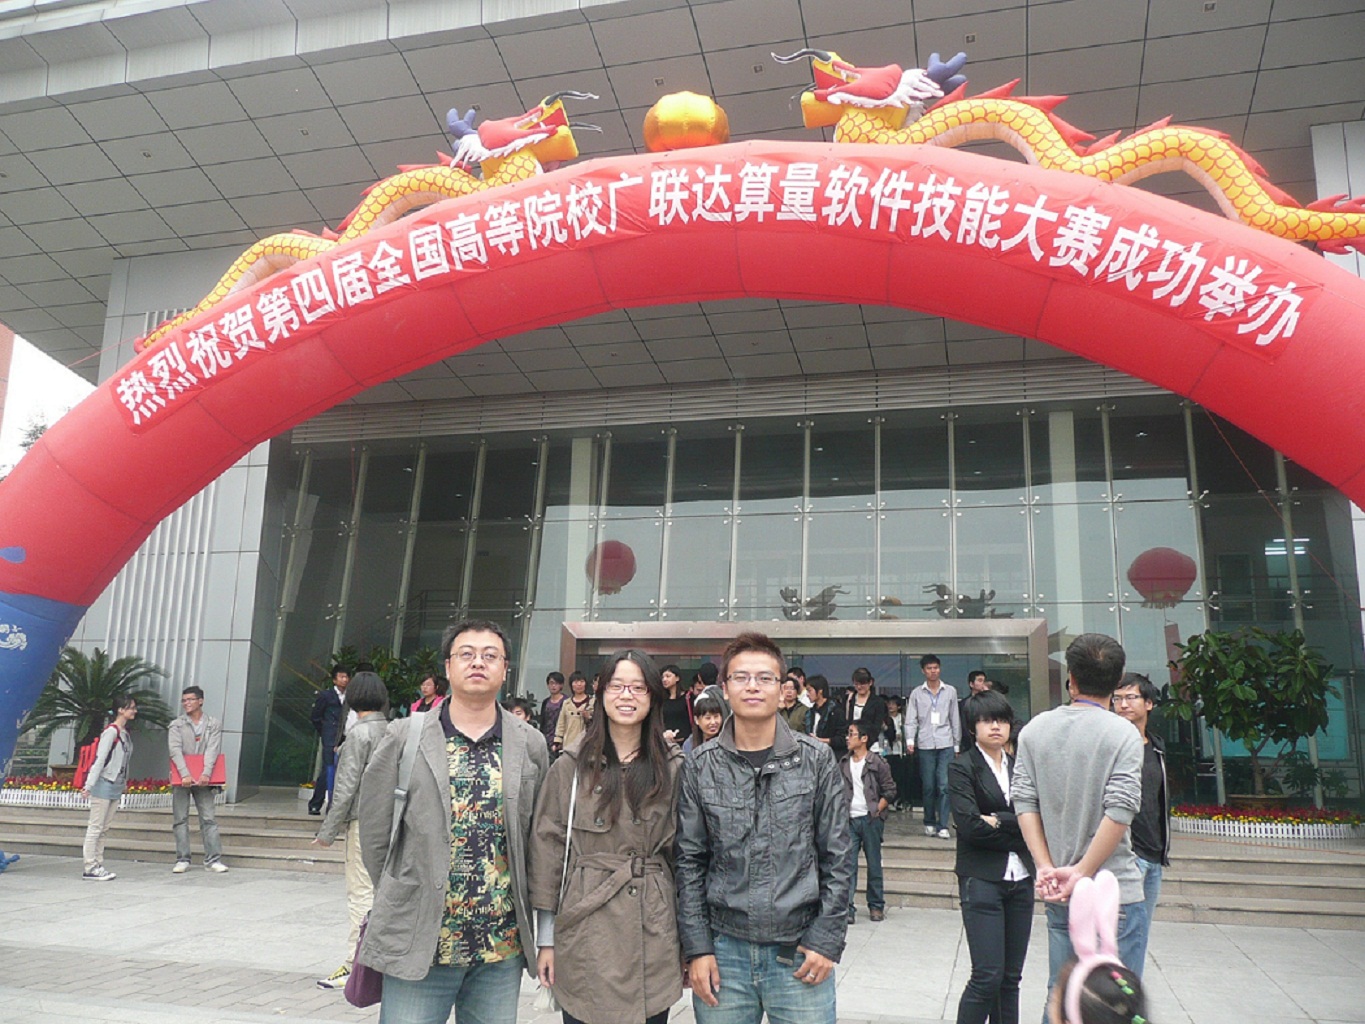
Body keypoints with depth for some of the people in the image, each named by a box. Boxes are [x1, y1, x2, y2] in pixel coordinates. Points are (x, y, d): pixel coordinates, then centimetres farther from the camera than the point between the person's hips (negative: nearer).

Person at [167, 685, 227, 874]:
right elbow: (175, 750, -9)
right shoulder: (176, 725, 5)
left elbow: (212, 750, -6)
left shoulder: (214, 724, 5)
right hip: (182, 778, 0)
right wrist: (185, 774, -23)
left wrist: (206, 774, -21)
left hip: (203, 778, 0)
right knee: (180, 819, 3)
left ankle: (213, 859, -1)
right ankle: (182, 860, 8)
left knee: (209, 818, -2)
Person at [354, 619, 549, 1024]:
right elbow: (374, 831, 3)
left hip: (502, 946, 2)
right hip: (418, 943, -2)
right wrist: (402, 899, 6)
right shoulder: (404, 737, -2)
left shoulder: (531, 745, 3)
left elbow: (538, 836, 10)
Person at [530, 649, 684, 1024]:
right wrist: (546, 939, 0)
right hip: (584, 936, -1)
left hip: (655, 937, 1)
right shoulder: (570, 766, 0)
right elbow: (547, 846, 1)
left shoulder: (674, 768, 3)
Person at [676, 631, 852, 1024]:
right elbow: (689, 862, 4)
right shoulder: (700, 766, 1)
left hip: (800, 954, 0)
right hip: (723, 951, 1)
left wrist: (827, 941, -3)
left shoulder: (816, 761, -1)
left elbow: (836, 859, 2)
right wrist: (697, 947, -1)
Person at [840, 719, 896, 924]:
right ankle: (848, 907, -1)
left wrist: (876, 811, -9)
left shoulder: (876, 763, -5)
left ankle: (876, 906, 20)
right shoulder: (843, 763, 8)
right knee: (848, 863, -3)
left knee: (874, 864, 7)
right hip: (849, 820, 3)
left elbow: (890, 791, -3)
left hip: (871, 820, -3)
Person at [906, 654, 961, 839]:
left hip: (946, 744, 0)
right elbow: (911, 720, 2)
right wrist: (910, 740, -12)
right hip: (925, 745, 0)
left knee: (944, 785, -8)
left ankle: (943, 826, -5)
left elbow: (955, 720, 11)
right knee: (928, 787, 5)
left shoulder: (950, 692, 8)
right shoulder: (917, 693, 5)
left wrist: (957, 745, 10)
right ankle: (929, 823, 18)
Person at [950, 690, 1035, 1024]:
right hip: (982, 879, -5)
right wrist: (1016, 831, -6)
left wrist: (997, 821, -12)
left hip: (1020, 880, 6)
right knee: (987, 976, -9)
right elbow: (969, 824, -14)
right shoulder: (962, 767, -3)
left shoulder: (1019, 767, 13)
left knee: (1011, 977, 10)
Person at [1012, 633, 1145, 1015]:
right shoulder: (1122, 734, -9)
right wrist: (1081, 872, -12)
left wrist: (1046, 866, -4)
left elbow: (1024, 804, -1)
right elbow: (1119, 811, -17)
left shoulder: (1034, 730, 4)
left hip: (1059, 897, 5)